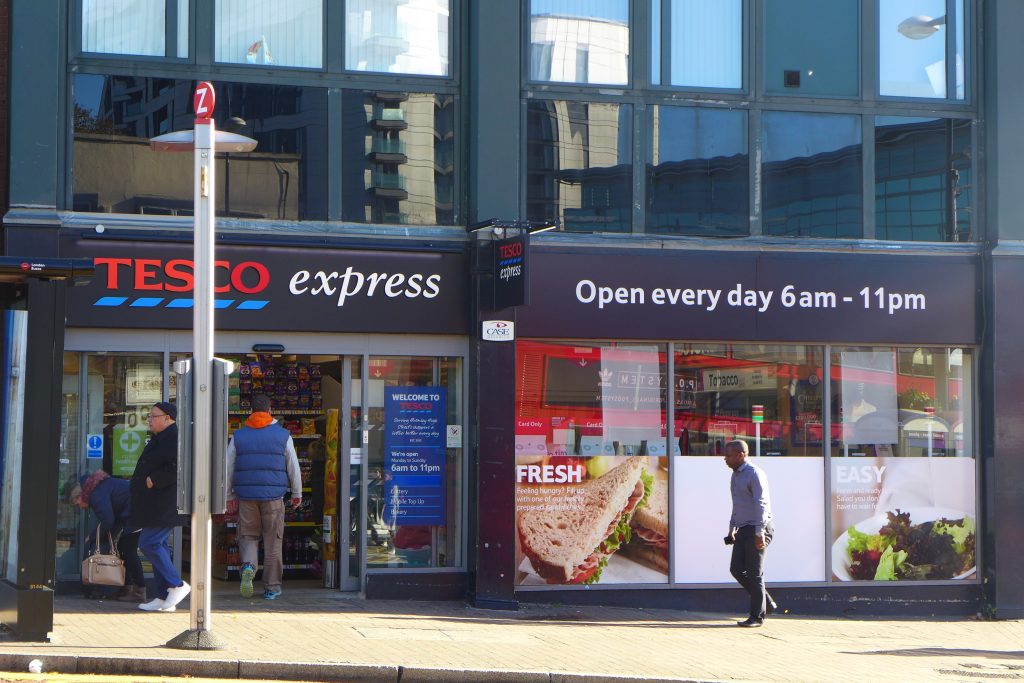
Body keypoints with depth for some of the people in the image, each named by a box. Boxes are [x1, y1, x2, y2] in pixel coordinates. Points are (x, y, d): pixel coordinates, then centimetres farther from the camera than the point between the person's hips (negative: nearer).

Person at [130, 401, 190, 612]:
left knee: (149, 543, -12)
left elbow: (177, 468, -27)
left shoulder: (174, 439, -15)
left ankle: (177, 585, -5)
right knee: (157, 545, 10)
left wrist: (153, 480, -21)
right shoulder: (160, 439, 20)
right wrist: (137, 482, 17)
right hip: (156, 506, 11)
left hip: (164, 506, -11)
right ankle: (164, 598, 13)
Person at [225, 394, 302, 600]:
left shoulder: (238, 436, 6)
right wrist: (297, 493, 18)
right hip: (274, 496, -1)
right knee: (273, 541, 6)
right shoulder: (283, 435, 2)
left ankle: (248, 566, -19)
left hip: (246, 495, 1)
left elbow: (228, 468, 10)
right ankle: (272, 586, 10)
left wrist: (229, 496, 18)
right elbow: (294, 467, 6)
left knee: (248, 536, 11)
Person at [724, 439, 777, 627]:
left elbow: (761, 504, -19)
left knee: (754, 573, -5)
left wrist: (759, 532, -26)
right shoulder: (735, 475, 16)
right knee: (736, 569, 4)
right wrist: (731, 530, 24)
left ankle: (757, 616, 2)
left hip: (757, 529, -9)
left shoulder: (755, 474, -13)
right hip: (743, 530, 9)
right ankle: (767, 603, 14)